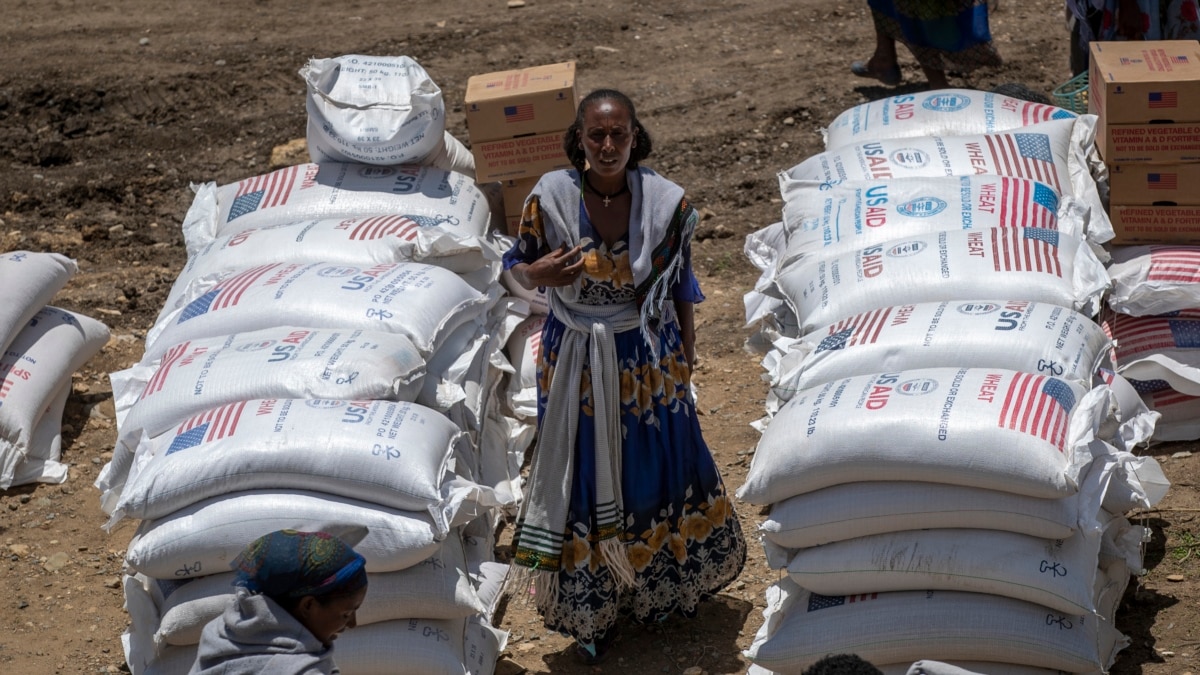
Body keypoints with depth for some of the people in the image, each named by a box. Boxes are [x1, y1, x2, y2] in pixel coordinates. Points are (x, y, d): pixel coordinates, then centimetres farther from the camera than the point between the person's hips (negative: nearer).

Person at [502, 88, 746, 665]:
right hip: (577, 359, 0)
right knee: (584, 480, 11)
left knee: (657, 467, 17)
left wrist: (686, 359, 5)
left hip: (651, 359, 1)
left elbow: (680, 289, -2)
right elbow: (517, 266, -3)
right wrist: (538, 275, -26)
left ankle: (659, 586, 43)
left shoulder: (666, 201, -15)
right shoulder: (550, 196, -17)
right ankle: (593, 608, 29)